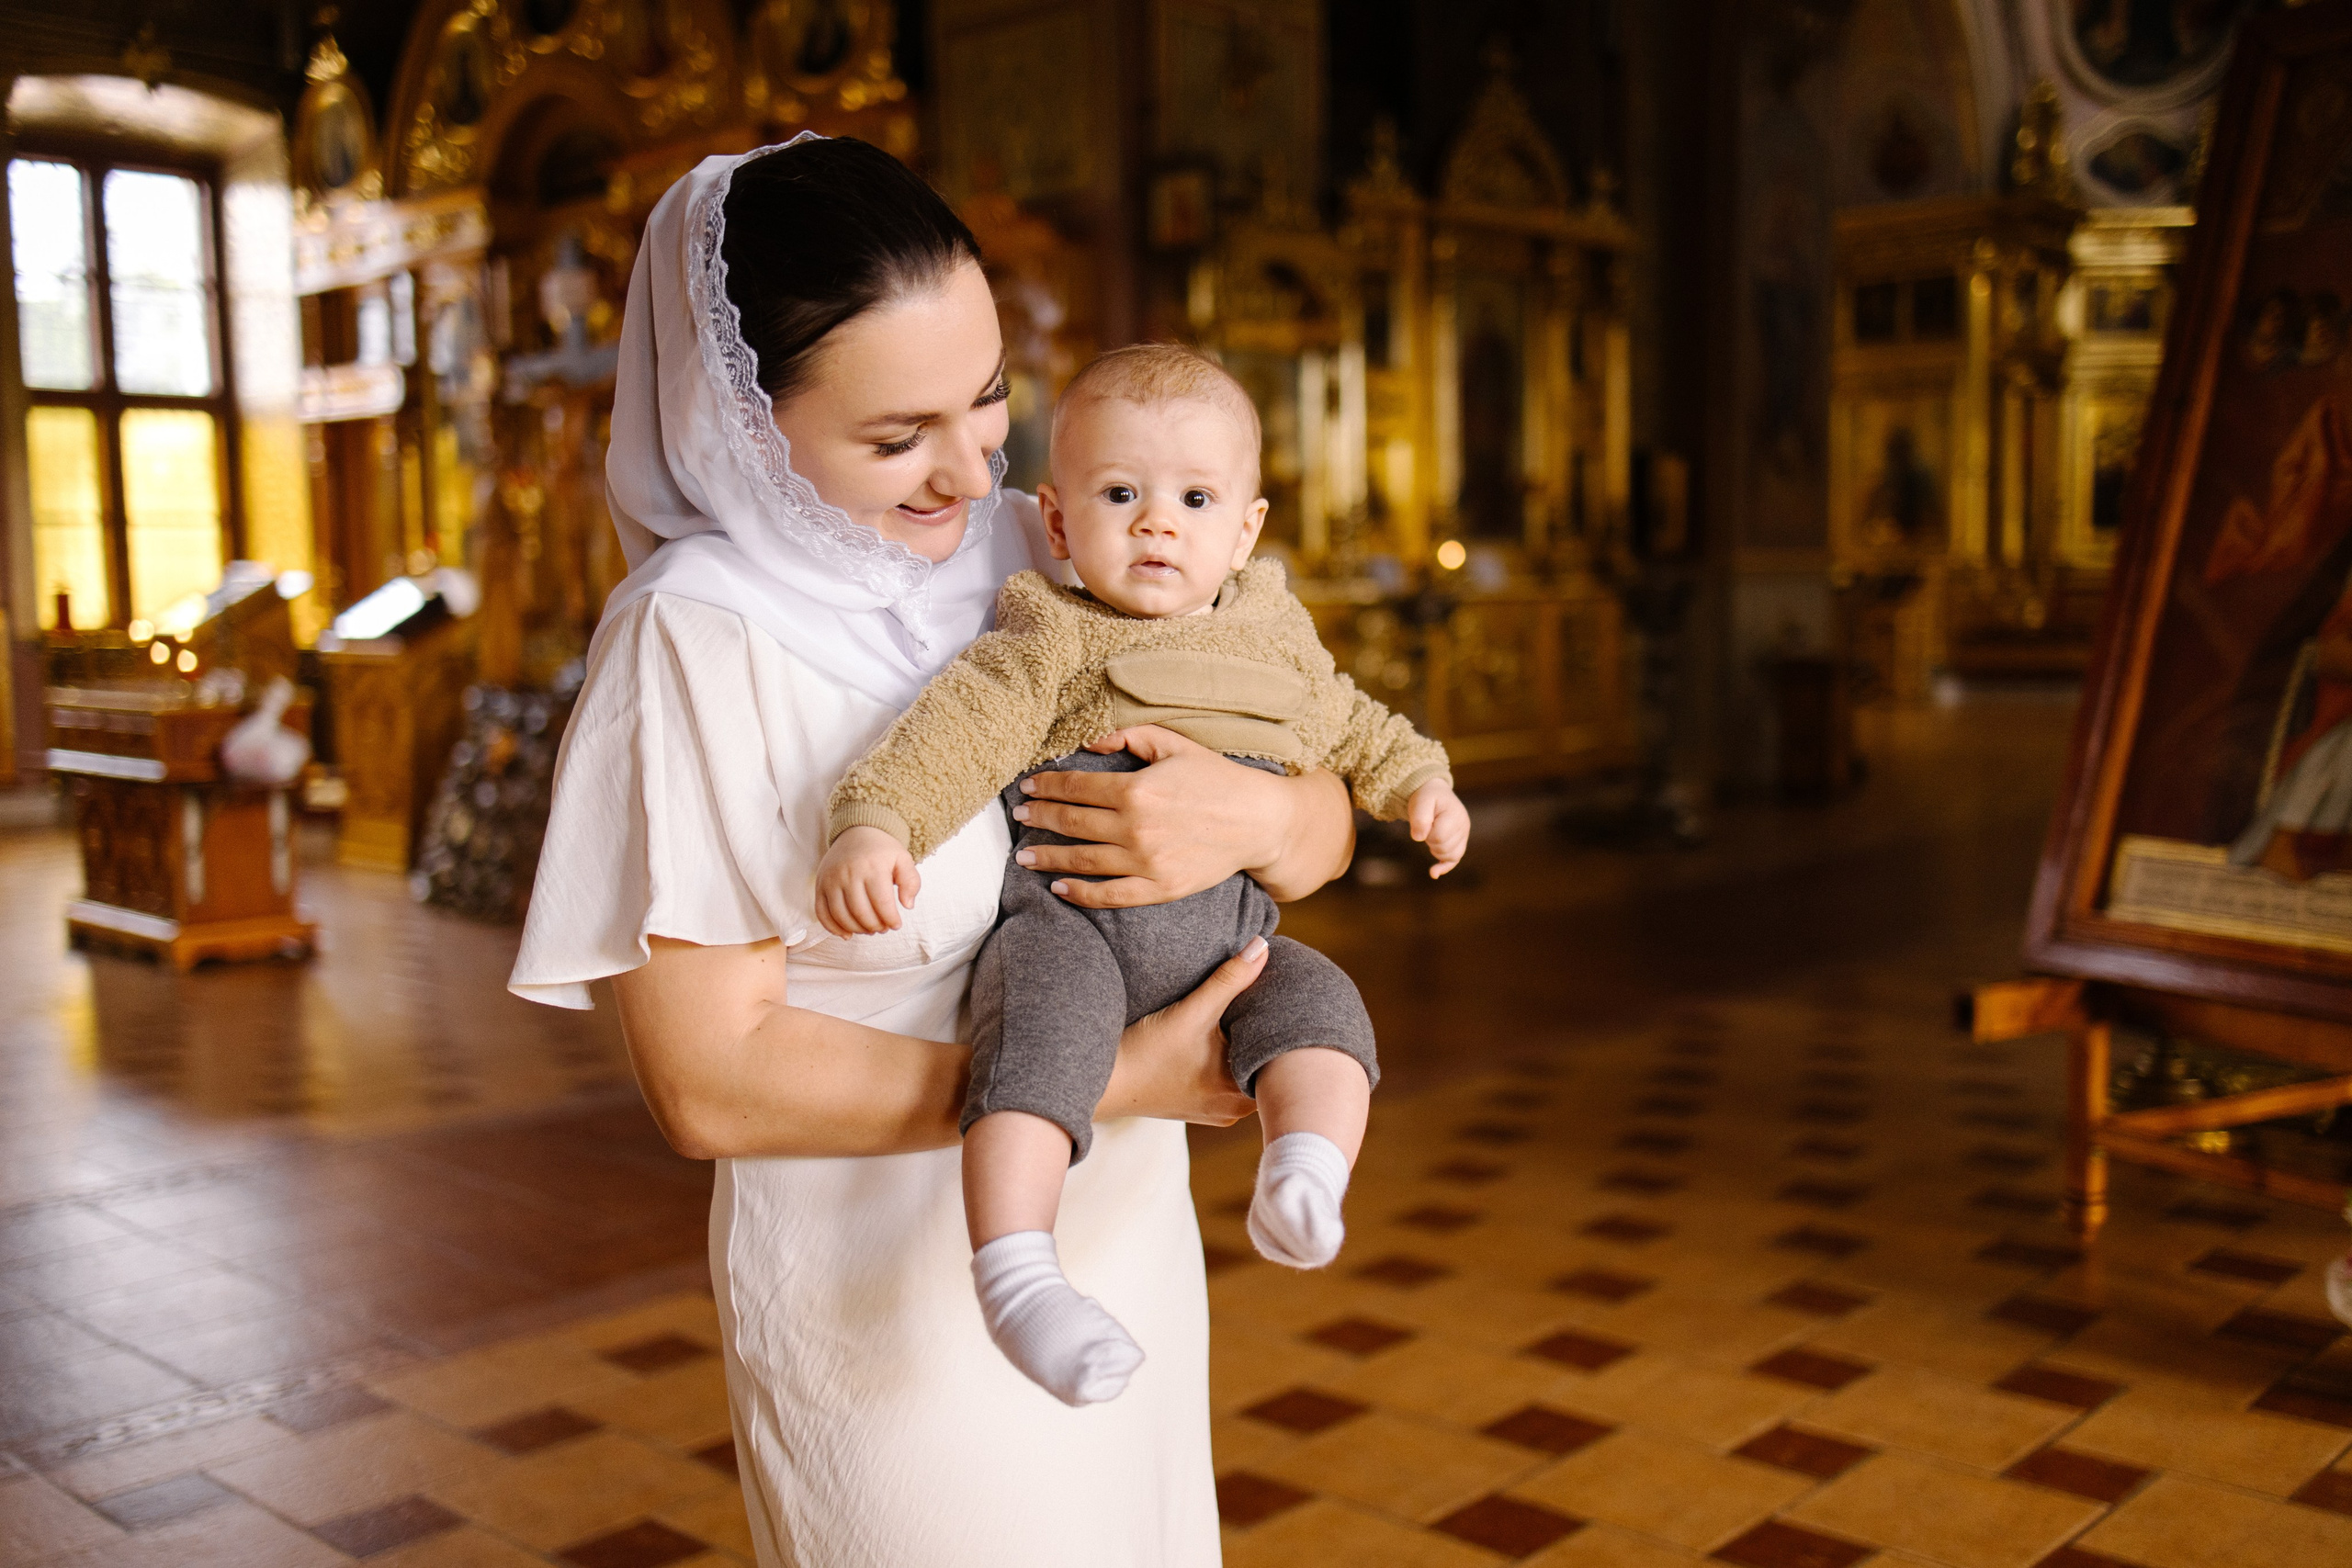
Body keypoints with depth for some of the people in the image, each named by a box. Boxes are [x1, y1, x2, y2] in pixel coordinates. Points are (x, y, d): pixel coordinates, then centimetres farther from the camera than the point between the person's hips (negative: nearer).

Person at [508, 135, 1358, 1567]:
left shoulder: (1048, 560, -2)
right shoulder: (699, 641, -17)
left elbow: (1327, 829, 1)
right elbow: (711, 1083, -20)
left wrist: (1262, 821, -23)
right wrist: (1100, 1082, -24)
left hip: (1124, 1239, 6)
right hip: (898, 1286, -5)